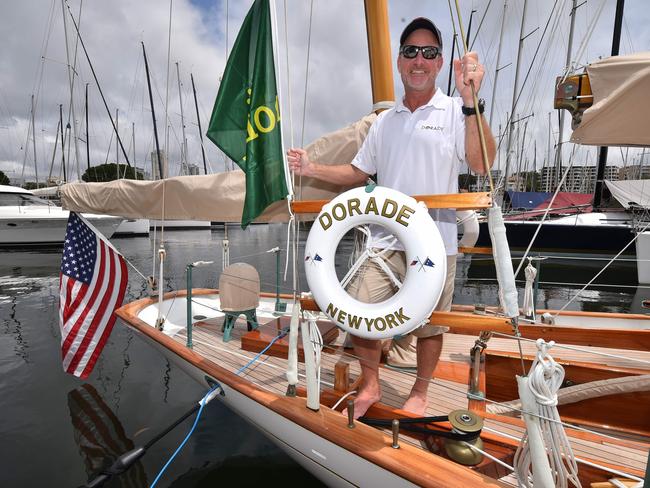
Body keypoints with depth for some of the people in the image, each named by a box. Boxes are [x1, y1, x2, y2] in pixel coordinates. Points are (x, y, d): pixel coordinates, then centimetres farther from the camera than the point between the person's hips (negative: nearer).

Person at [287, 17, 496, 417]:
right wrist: (312, 169, 9)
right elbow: (359, 173, 20)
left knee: (428, 327, 10)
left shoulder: (456, 113, 0)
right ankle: (370, 387, 29)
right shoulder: (385, 121, 15)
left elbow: (482, 165, -16)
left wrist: (470, 100, -24)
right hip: (384, 240, 4)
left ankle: (420, 393, 36)